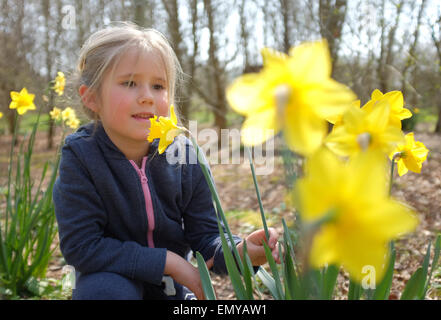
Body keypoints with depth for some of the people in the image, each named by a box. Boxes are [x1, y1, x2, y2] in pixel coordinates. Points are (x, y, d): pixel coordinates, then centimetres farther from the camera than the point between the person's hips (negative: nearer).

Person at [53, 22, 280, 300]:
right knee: (107, 289, -33)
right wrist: (167, 261, -25)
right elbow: (81, 246, -23)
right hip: (113, 281, -2)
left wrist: (240, 252, -32)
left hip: (173, 288, 3)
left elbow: (205, 237, -9)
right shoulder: (81, 156, -21)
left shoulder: (186, 157, -14)